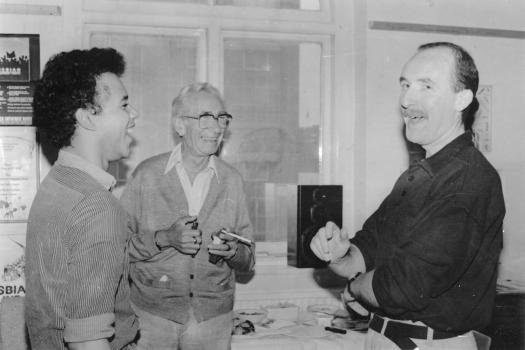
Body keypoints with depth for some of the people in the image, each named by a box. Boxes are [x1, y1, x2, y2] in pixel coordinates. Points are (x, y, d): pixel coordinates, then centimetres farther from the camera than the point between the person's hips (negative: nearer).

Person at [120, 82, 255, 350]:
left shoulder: (232, 180, 2)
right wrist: (164, 238, -20)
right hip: (152, 315, -2)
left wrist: (233, 251, -16)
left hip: (214, 317, 2)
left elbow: (248, 261, 5)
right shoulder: (147, 174, -5)